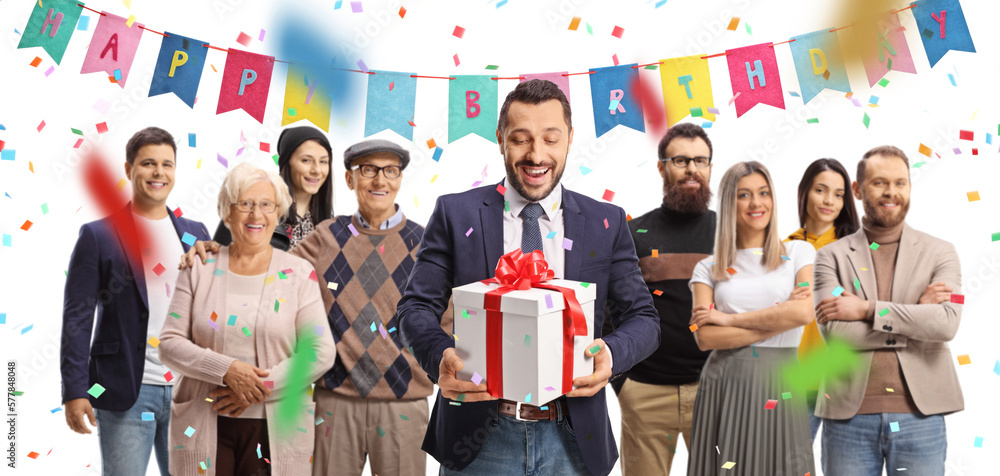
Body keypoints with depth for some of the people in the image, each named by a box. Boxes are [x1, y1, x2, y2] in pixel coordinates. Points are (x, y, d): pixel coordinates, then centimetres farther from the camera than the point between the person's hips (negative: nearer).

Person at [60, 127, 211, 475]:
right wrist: (75, 392, -10)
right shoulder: (98, 236, -1)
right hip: (126, 392, -4)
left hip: (188, 391, 4)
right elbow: (77, 318, -4)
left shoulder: (196, 234, 11)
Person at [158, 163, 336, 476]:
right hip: (204, 429, 1)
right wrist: (227, 370, -15)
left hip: (276, 430, -1)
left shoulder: (299, 274, 2)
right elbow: (169, 344, 0)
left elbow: (321, 353, -4)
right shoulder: (200, 269, 5)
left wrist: (259, 387, -13)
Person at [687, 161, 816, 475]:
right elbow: (705, 337, -5)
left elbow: (804, 312, -11)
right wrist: (777, 320, -10)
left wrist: (728, 319, -7)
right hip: (724, 385, 1)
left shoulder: (798, 253, 7)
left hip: (778, 386, 0)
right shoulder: (708, 269, 8)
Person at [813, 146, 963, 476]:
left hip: (920, 415, 1)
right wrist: (916, 311, -10)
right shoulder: (831, 256, 4)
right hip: (849, 417, 0)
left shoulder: (939, 252, 6)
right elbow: (834, 331, -10)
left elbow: (947, 323, -10)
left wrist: (867, 309, -13)